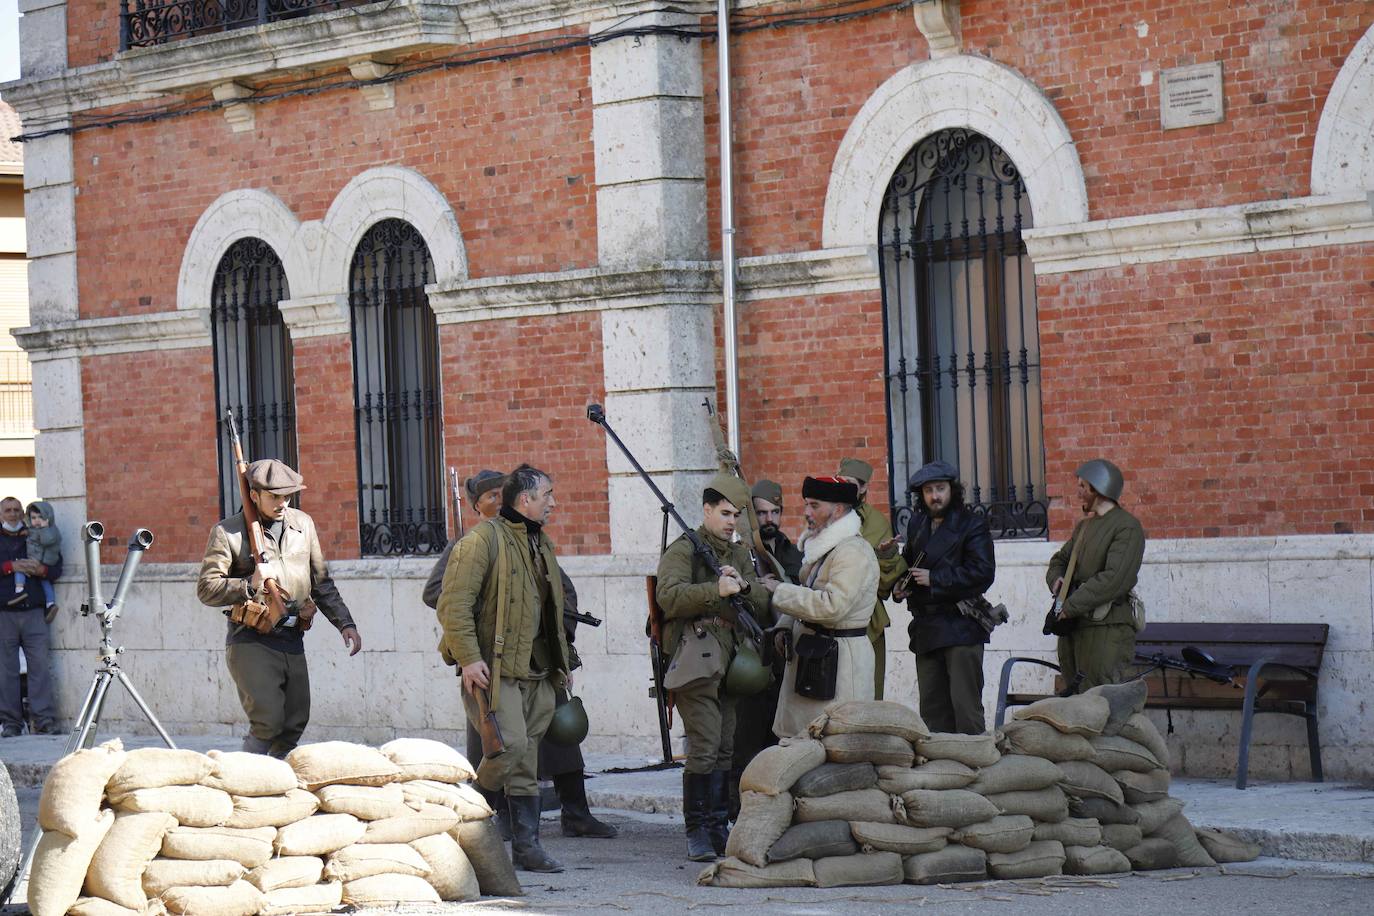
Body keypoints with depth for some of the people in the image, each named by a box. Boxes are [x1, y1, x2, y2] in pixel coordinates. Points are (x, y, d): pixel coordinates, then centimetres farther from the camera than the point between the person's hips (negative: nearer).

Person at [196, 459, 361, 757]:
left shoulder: (303, 524, 14)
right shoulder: (228, 532, -3)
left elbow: (322, 584, 20)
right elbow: (206, 589, -6)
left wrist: (345, 623, 12)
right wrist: (249, 585, -18)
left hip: (292, 640, 6)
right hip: (250, 641, -6)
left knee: (295, 724, 4)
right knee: (268, 721, -17)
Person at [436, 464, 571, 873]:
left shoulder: (542, 545, 18)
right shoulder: (483, 539, -10)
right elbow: (454, 603, -16)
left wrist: (561, 661, 24)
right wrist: (468, 658, -22)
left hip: (535, 671, 8)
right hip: (492, 668, -8)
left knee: (526, 762, 7)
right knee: (510, 744, -20)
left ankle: (527, 846, 9)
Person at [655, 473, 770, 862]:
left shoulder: (740, 555, 22)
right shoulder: (682, 551, 2)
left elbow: (763, 607, 15)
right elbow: (669, 596, -15)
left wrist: (744, 586, -5)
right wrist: (716, 590, -25)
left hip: (731, 660, 7)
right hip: (696, 655, -7)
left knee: (726, 747, 6)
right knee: (704, 745, -13)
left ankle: (719, 828, 12)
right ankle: (697, 831, -10)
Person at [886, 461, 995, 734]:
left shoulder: (971, 524, -4)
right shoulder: (917, 524, 16)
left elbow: (982, 573, -13)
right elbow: (908, 562, 29)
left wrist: (934, 579, -14)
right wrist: (900, 586, 7)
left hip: (960, 627, -7)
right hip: (926, 627, 7)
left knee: (965, 704, -10)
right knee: (931, 705, 9)